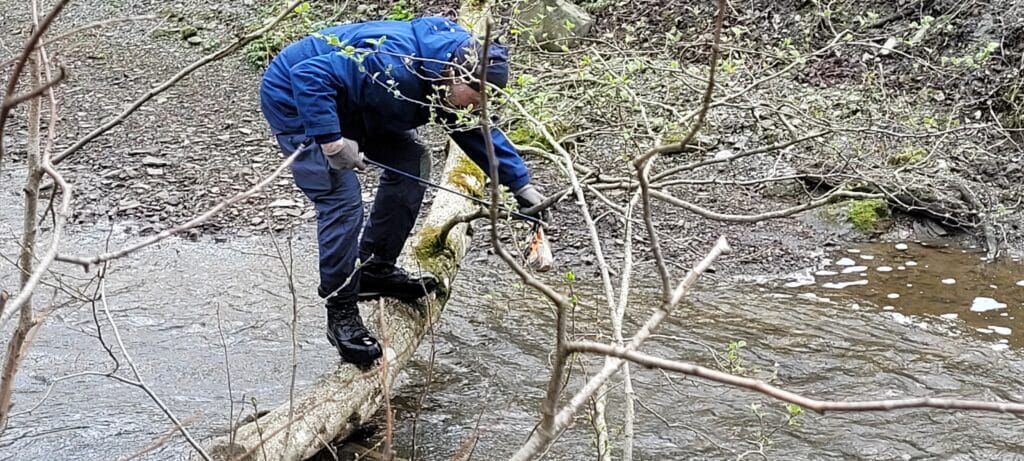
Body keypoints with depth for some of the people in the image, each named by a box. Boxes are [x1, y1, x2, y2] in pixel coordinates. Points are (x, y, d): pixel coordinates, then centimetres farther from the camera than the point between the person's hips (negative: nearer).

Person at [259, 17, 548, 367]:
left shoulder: (446, 78, -6)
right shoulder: (395, 64, -35)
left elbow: (478, 131, 7)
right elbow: (309, 76, -37)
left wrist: (521, 184, 2)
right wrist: (332, 142, -40)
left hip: (344, 103, 9)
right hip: (293, 99, -9)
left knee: (411, 160, 4)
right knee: (343, 202, -19)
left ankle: (375, 271, 14)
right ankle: (341, 313, -4)